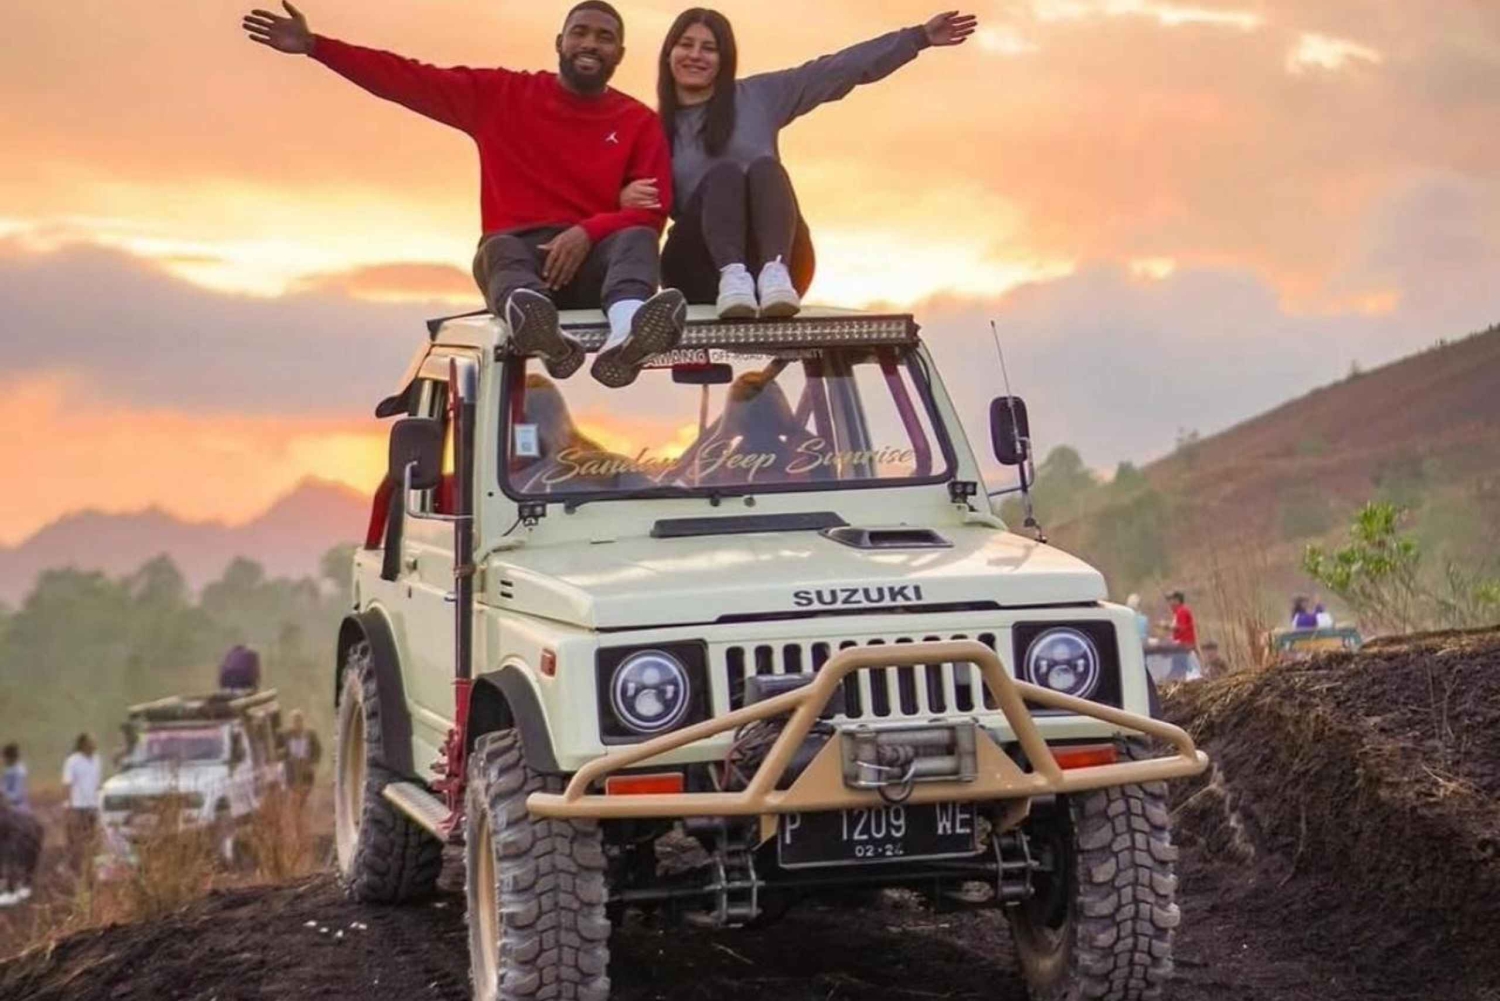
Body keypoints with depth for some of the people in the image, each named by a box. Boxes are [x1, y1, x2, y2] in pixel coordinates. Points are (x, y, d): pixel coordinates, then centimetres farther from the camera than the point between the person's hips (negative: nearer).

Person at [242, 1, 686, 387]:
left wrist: (586, 232, -22)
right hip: (519, 250, 0)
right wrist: (314, 45, 2)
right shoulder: (503, 95, 12)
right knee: (502, 249, -35)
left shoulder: (639, 122, 9)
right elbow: (409, 80, 8)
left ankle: (626, 333, -70)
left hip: (594, 256, 0)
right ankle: (537, 329, -74)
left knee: (637, 239, -33)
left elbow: (652, 211, -2)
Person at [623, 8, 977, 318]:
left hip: (766, 254, 1)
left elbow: (839, 69, 13)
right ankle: (732, 276, -55)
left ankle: (774, 273, -55)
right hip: (703, 270, -1)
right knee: (723, 173, -26)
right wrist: (628, 198, -12)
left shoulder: (758, 95, 16)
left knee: (765, 168, -26)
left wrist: (919, 37, 9)